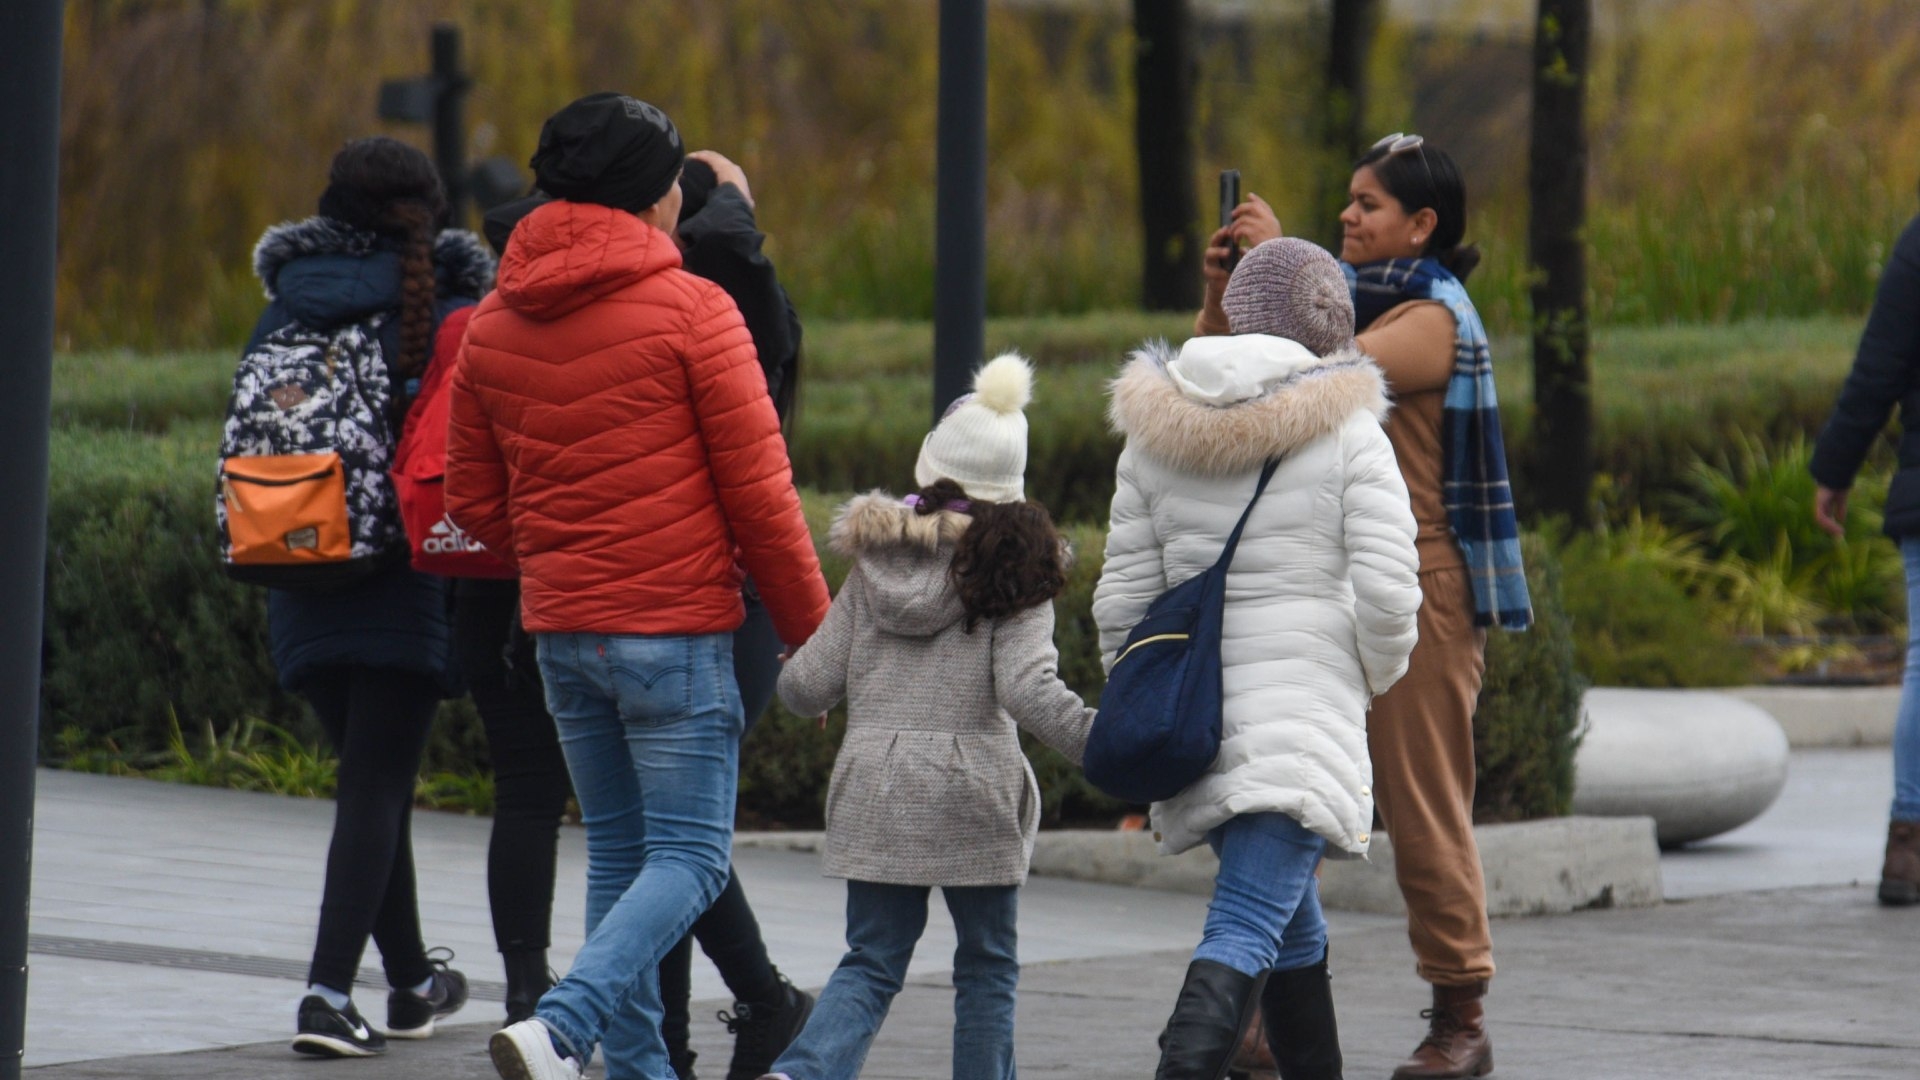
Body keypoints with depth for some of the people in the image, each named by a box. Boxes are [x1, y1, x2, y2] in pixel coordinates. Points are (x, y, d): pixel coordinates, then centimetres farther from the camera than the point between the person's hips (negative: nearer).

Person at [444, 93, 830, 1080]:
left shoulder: (495, 322, 7)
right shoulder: (690, 310, -10)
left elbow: (472, 497, 13)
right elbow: (759, 493, -9)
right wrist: (811, 632, -1)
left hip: (559, 629, 6)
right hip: (674, 628, -6)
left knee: (618, 851, 16)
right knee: (689, 858, -4)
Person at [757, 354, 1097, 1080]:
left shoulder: (873, 565, 6)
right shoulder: (1013, 573, -4)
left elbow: (808, 686, 6)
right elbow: (1028, 690, -17)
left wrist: (789, 674, 28)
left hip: (874, 793, 3)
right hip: (973, 797, -3)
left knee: (870, 963, 8)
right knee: (986, 967, 12)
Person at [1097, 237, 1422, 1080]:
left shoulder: (1156, 434, 7)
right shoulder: (1347, 433, -5)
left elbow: (1123, 598, 7)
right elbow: (1387, 593, -11)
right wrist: (1375, 679, 8)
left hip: (1193, 716, 5)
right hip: (1306, 706, -5)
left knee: (1293, 923, 22)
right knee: (1246, 932, -14)